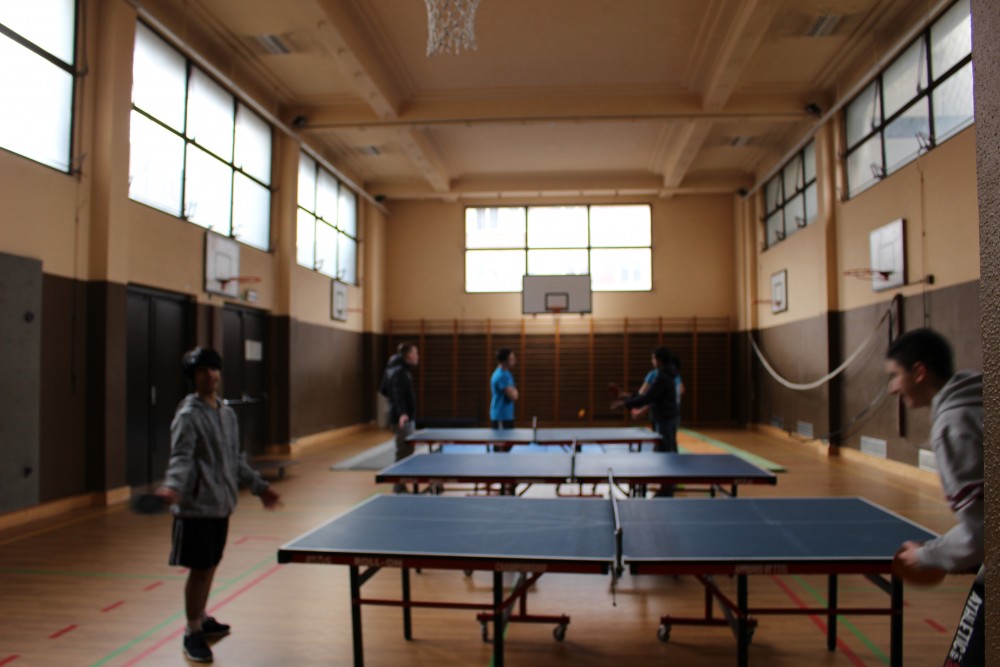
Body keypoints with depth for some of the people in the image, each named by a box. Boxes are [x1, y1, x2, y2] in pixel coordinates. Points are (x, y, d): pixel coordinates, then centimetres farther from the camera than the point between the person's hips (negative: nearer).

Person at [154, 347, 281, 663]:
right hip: (196, 507, -7)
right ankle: (192, 633, 15)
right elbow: (181, 458, -20)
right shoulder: (188, 416, -11)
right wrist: (173, 486, -39)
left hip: (222, 504, 7)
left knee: (210, 566, 16)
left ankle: (201, 619, 35)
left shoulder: (227, 413, 11)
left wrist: (258, 486, 18)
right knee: (199, 569, 0)